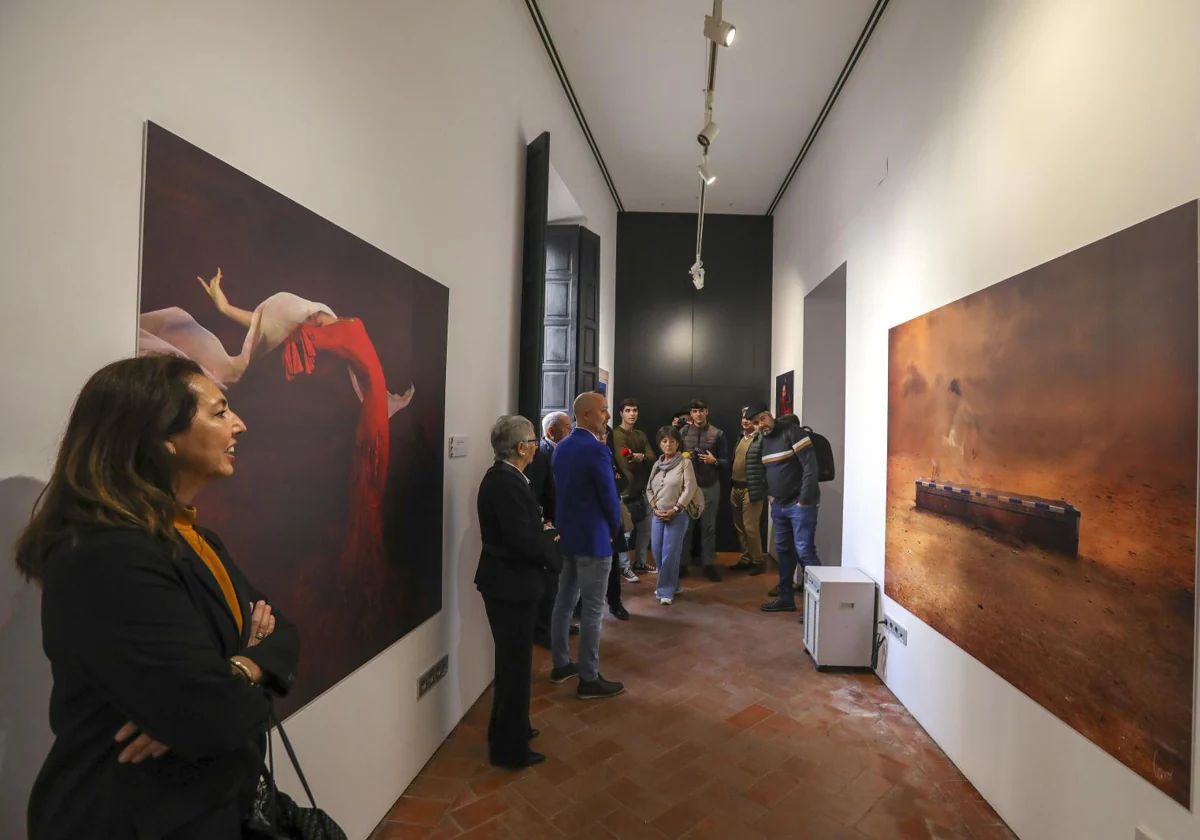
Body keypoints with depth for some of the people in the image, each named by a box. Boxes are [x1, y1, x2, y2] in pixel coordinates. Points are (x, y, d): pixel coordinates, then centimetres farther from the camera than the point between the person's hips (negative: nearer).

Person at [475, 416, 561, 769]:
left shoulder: (502, 476, 6)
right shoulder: (507, 482, -25)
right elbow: (524, 541, -27)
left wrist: (543, 532, 0)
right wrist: (550, 539, -10)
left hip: (508, 581, 10)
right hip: (510, 585, -10)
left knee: (512, 662, 24)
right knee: (516, 665, 6)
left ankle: (508, 728, 43)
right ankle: (509, 748, 24)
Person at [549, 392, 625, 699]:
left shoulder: (561, 447, 6)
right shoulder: (596, 449, -20)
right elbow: (609, 496, -16)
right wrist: (614, 530, 2)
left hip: (565, 534, 9)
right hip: (592, 538, -9)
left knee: (564, 602, 17)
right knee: (592, 609, 2)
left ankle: (560, 665, 30)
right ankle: (589, 679, 12)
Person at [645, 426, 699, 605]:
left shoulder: (685, 463, -4)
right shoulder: (657, 465, 11)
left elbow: (690, 489, -11)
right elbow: (649, 489, 12)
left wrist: (674, 510, -13)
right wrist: (655, 509, -3)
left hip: (677, 515, -5)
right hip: (658, 515, 5)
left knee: (670, 552, -5)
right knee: (657, 550, 6)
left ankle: (667, 590, 8)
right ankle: (670, 585, 25)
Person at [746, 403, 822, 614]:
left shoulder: (792, 432, -12)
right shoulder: (763, 440, 11)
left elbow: (810, 467, -17)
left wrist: (804, 500, -19)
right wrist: (769, 494, 12)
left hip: (799, 504, -8)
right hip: (778, 505, 8)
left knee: (804, 552, -10)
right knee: (784, 550, 13)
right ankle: (785, 597, 23)